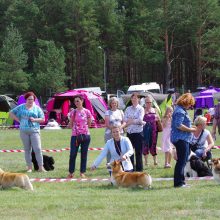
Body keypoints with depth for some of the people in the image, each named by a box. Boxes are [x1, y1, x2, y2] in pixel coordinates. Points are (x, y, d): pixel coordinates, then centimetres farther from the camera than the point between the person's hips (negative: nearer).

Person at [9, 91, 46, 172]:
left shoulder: (37, 108, 8)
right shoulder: (21, 107, 10)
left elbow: (42, 119, 6)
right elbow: (11, 113, 14)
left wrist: (34, 120, -11)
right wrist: (18, 120, 3)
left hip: (34, 130, -1)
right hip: (24, 131, 1)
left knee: (37, 149, -9)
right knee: (27, 149, 5)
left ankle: (41, 167, -7)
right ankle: (29, 167, 11)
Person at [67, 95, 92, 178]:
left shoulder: (87, 112, 0)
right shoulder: (73, 112, 3)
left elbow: (89, 124, 8)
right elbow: (71, 124, 11)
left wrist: (84, 128, 4)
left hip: (85, 135, 0)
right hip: (75, 135, 0)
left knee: (84, 154, 5)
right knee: (73, 154, -1)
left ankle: (82, 172, 12)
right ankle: (71, 172, 9)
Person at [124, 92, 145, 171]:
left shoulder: (140, 109, -1)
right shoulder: (128, 109, 13)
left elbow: (140, 120, -14)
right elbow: (125, 119, 1)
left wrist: (130, 121, -7)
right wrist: (135, 121, -10)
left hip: (138, 133, -5)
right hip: (129, 133, 5)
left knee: (138, 153, -1)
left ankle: (139, 170, 5)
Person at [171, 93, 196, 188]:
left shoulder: (181, 110, 18)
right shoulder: (180, 111, -16)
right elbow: (178, 125, -25)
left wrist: (190, 127, 16)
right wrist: (190, 129, -15)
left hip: (181, 139, 11)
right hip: (181, 138, -11)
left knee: (182, 161, 14)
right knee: (182, 161, -7)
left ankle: (180, 181, 20)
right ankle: (179, 182, -5)